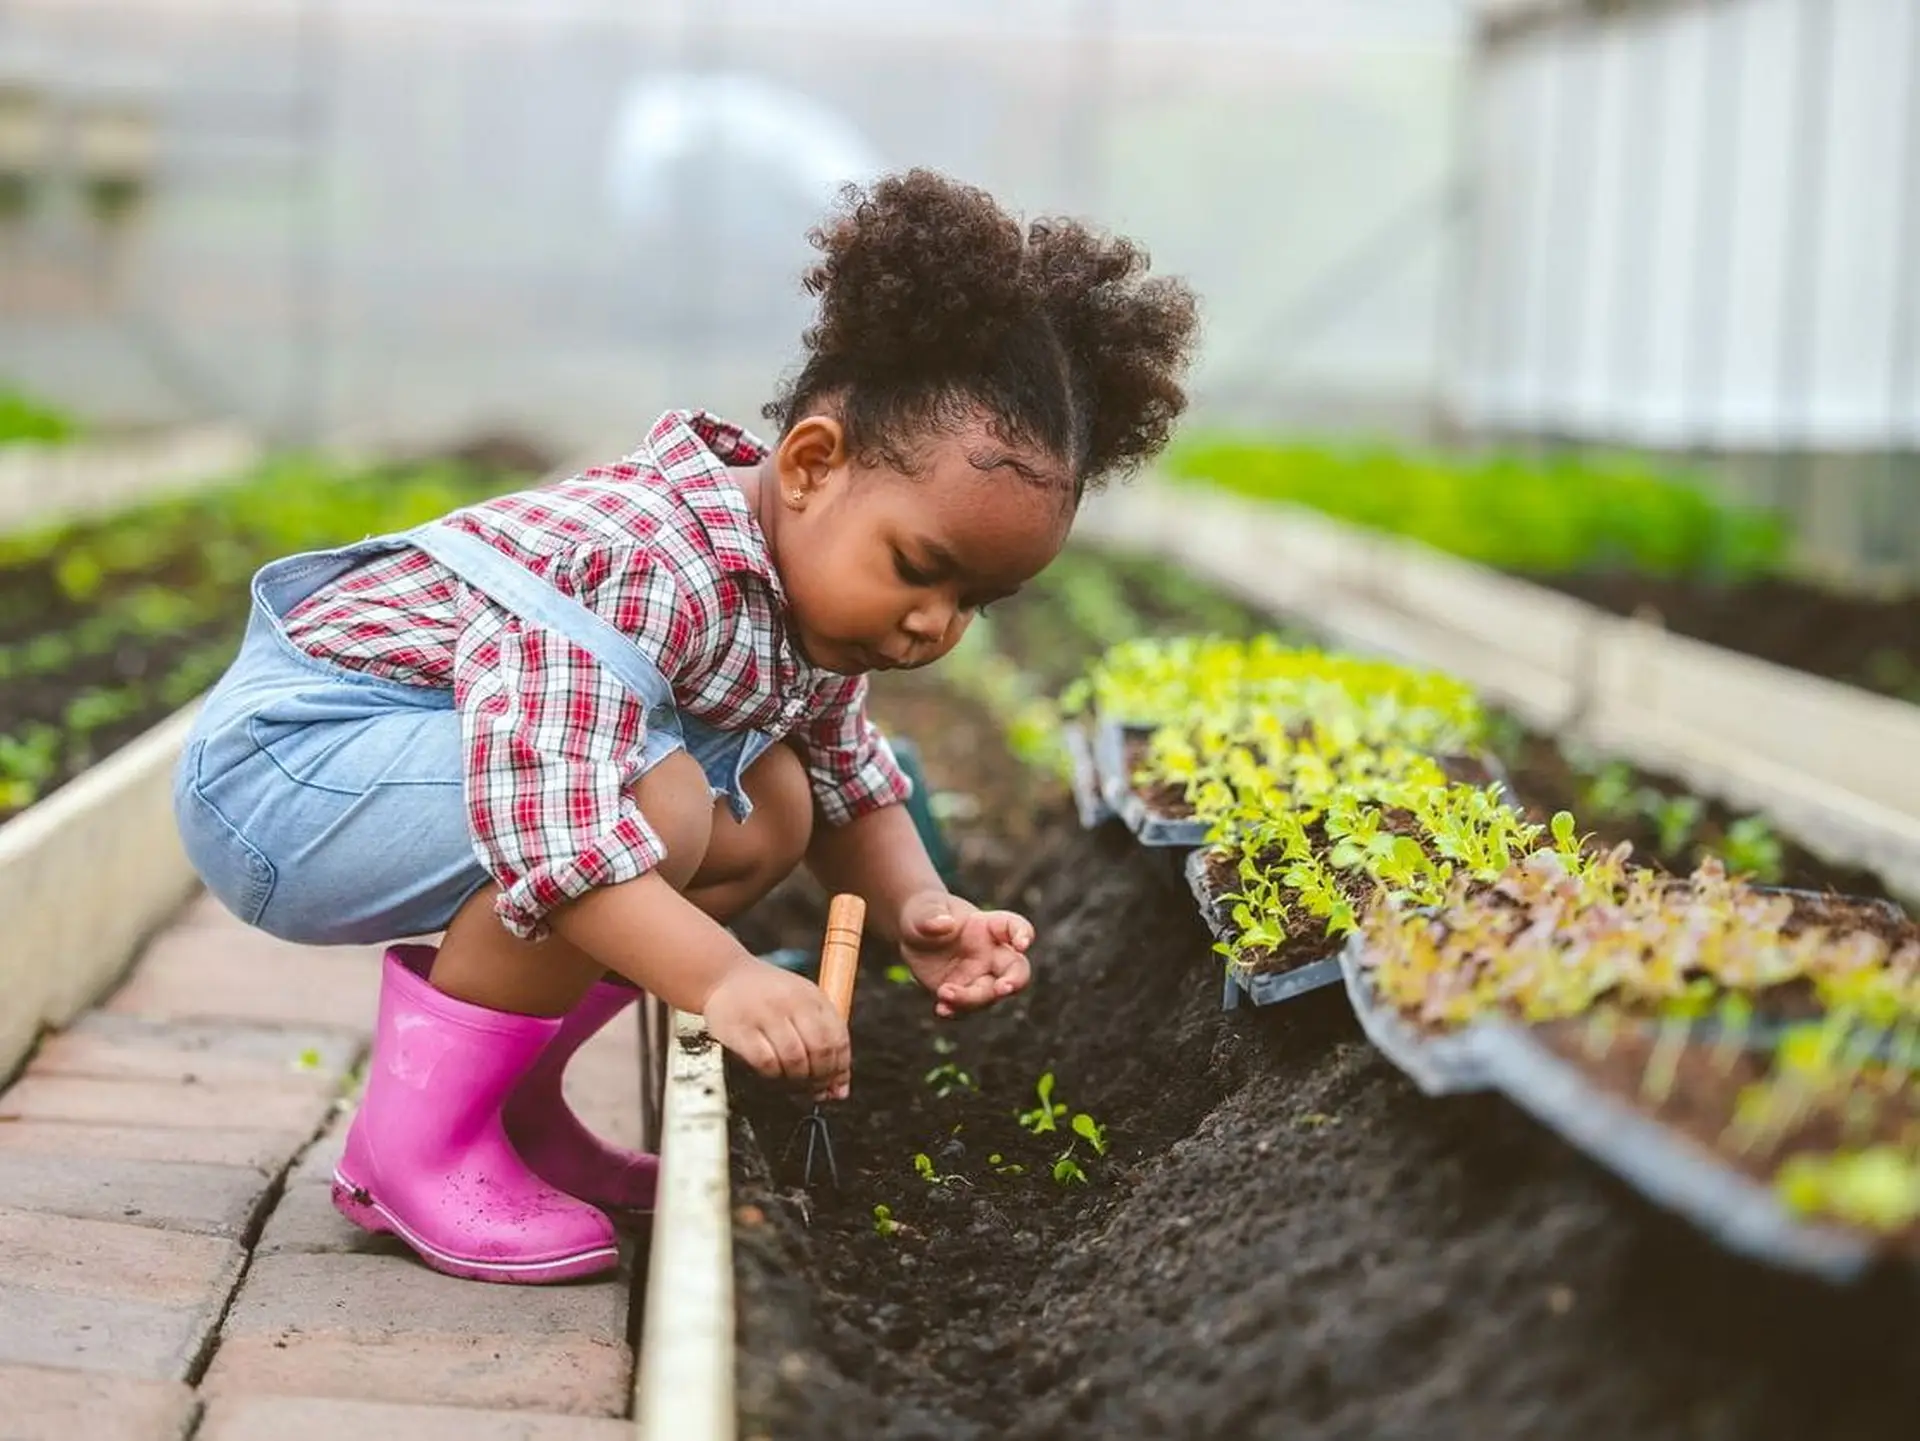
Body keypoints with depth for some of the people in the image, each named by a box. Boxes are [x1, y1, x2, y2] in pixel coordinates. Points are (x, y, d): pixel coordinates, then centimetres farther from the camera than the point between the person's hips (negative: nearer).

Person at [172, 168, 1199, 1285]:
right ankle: (418, 1136, -15)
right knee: (660, 801, -31)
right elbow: (547, 813, -41)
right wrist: (722, 977, -46)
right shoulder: (647, 569, -31)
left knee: (773, 804, 5)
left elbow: (853, 786, 13)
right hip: (285, 758, -10)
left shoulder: (810, 594, 1)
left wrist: (916, 909, -7)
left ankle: (516, 1100, 9)